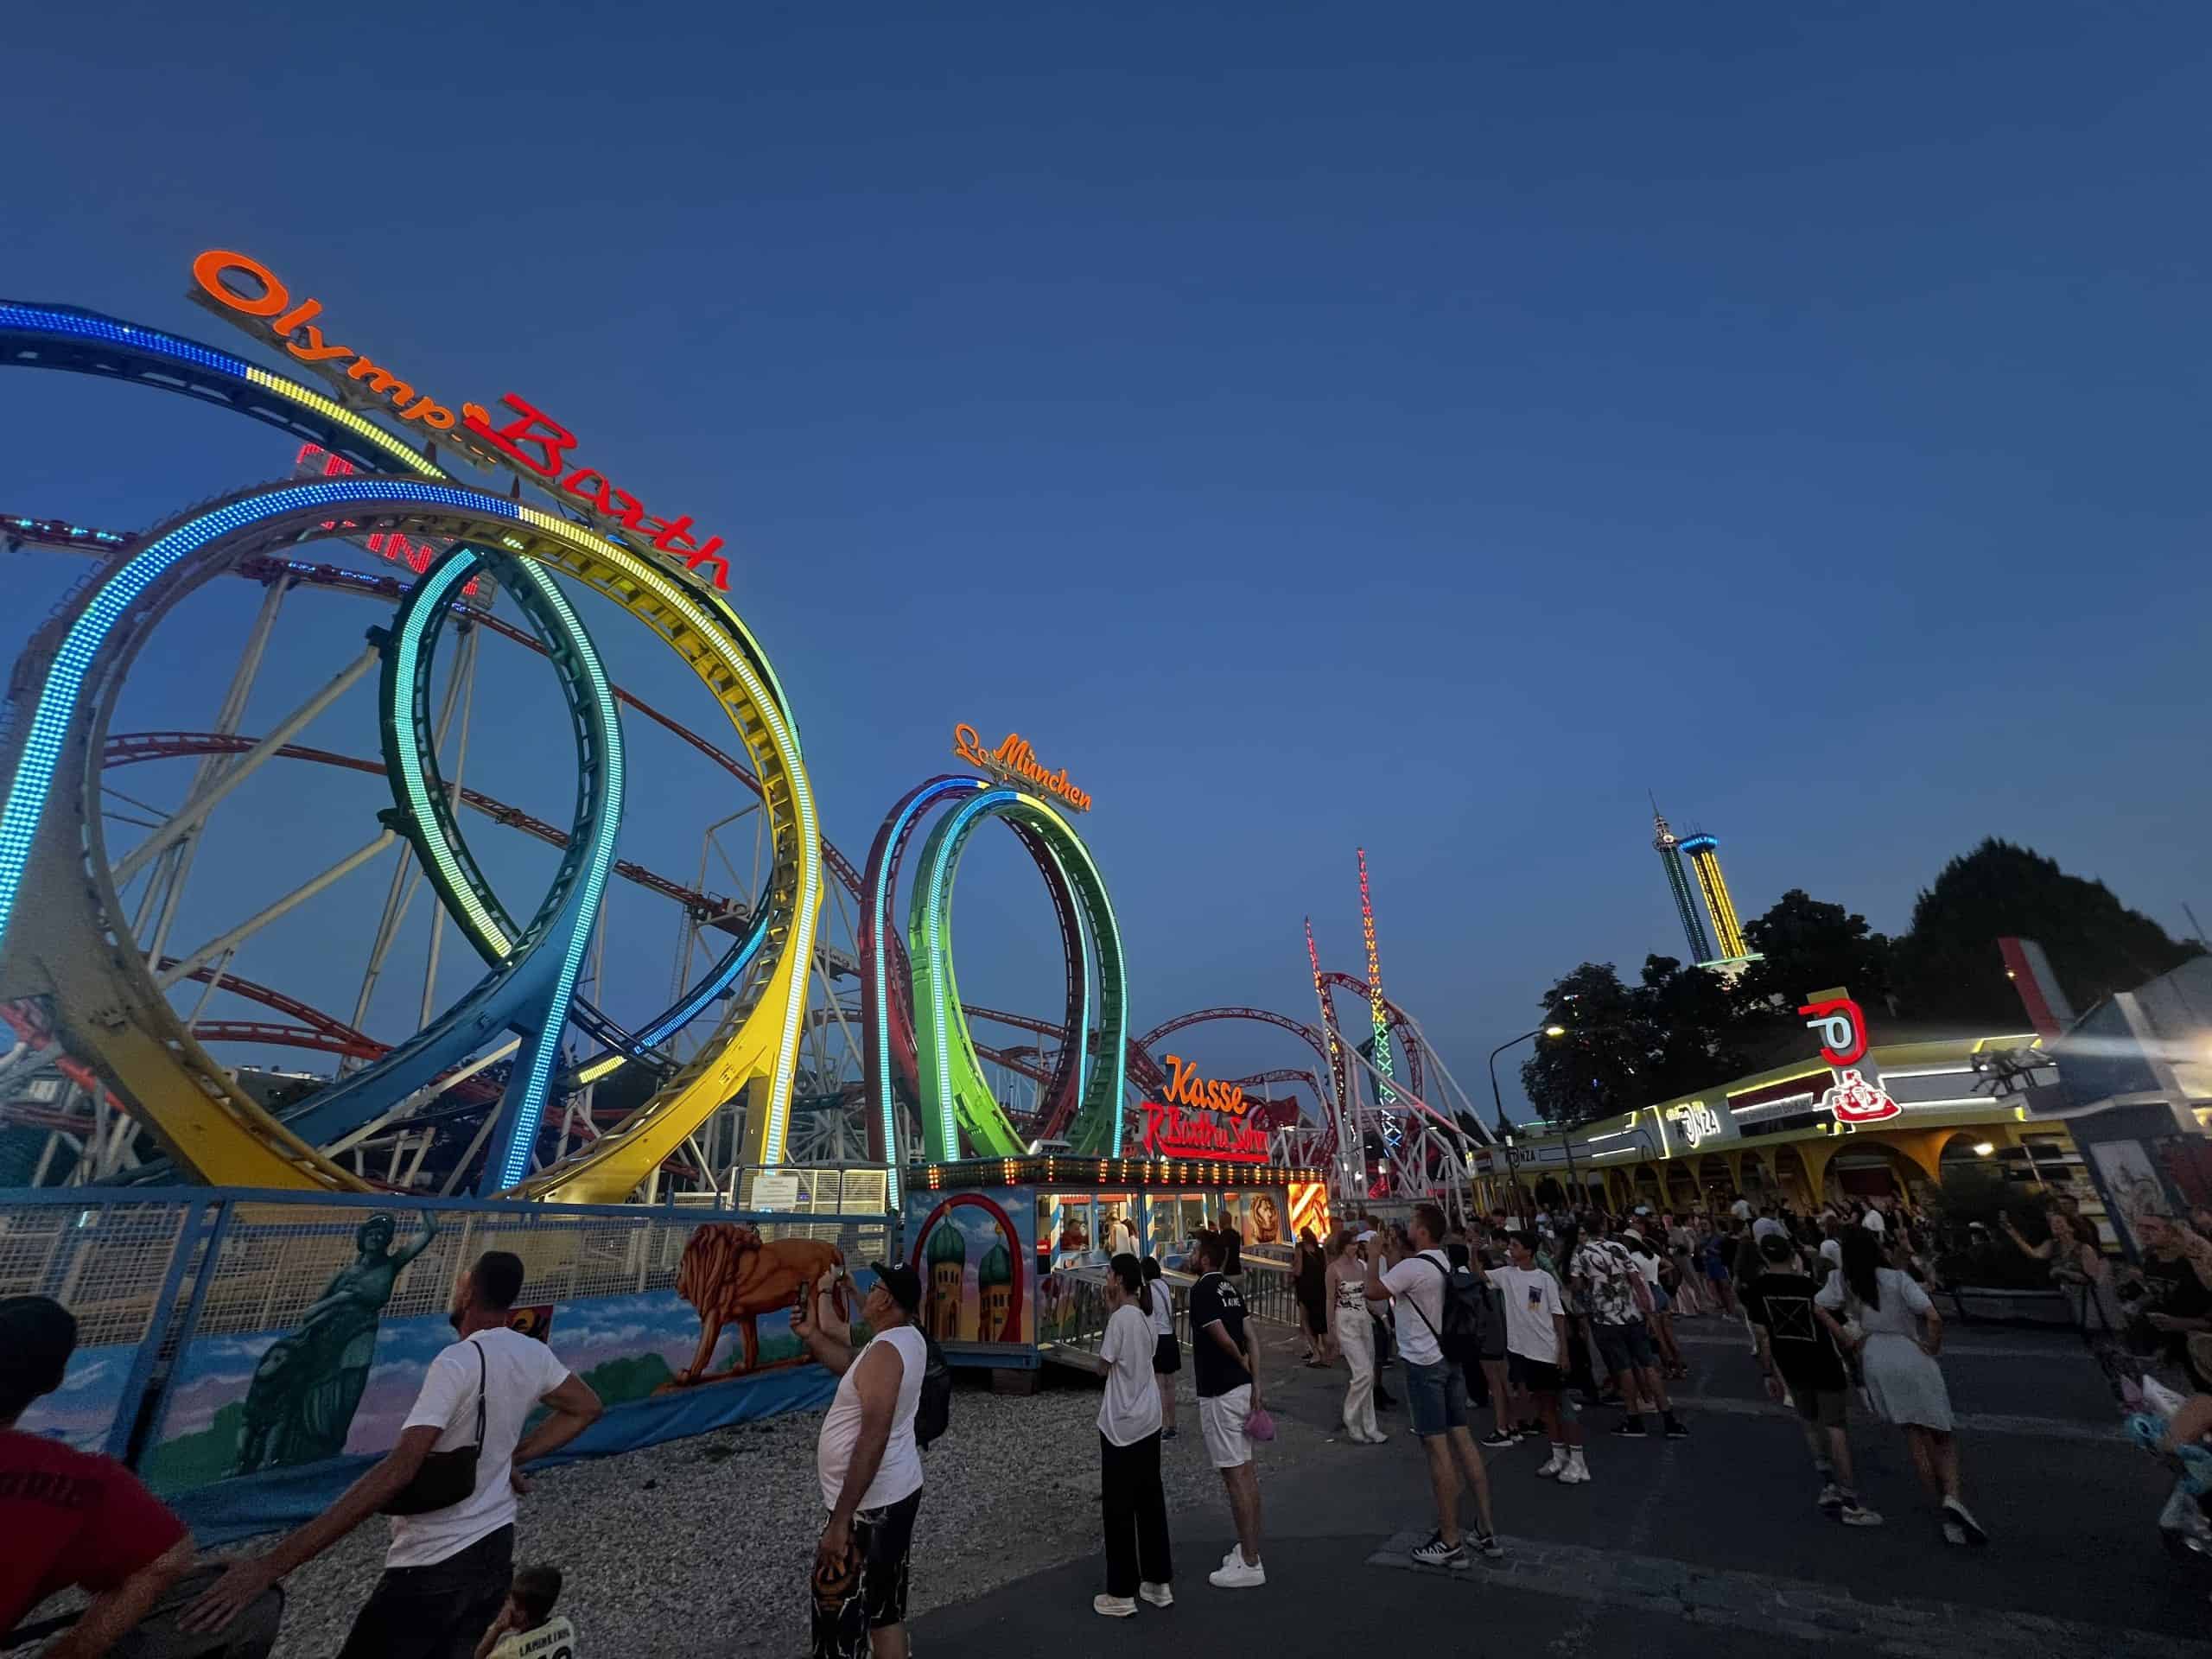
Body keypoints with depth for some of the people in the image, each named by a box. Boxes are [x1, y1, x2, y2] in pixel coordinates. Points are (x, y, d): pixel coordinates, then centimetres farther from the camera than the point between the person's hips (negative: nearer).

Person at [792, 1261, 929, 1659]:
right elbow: (857, 1369, 17)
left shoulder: (886, 1350, -26)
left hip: (868, 1507, -9)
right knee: (886, 1609, 21)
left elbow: (873, 1441, -30)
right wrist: (812, 1336, 6)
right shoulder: (909, 1339, 4)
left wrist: (840, 1520, -26)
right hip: (898, 1493, 9)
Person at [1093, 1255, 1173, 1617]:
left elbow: (1104, 1363, -12)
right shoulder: (1145, 1314, 4)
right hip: (1148, 1419, 8)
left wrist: (1109, 1313, -11)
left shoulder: (1122, 1316, -21)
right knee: (1150, 1500, 17)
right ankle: (1159, 1582, 27)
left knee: (1119, 1507, 6)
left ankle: (1122, 1593, 17)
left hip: (1121, 1423, -8)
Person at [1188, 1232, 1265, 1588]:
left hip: (1219, 1392, -9)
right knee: (1245, 1470, 15)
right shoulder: (1231, 1288, 9)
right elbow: (1251, 1337, 8)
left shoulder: (1202, 1290, -17)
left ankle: (1249, 1564, 6)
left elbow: (1221, 1336, -23)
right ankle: (1249, 1549, 26)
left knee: (1234, 1474, -2)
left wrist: (1241, 1362, -4)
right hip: (1241, 1387, 9)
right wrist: (1255, 1384, 7)